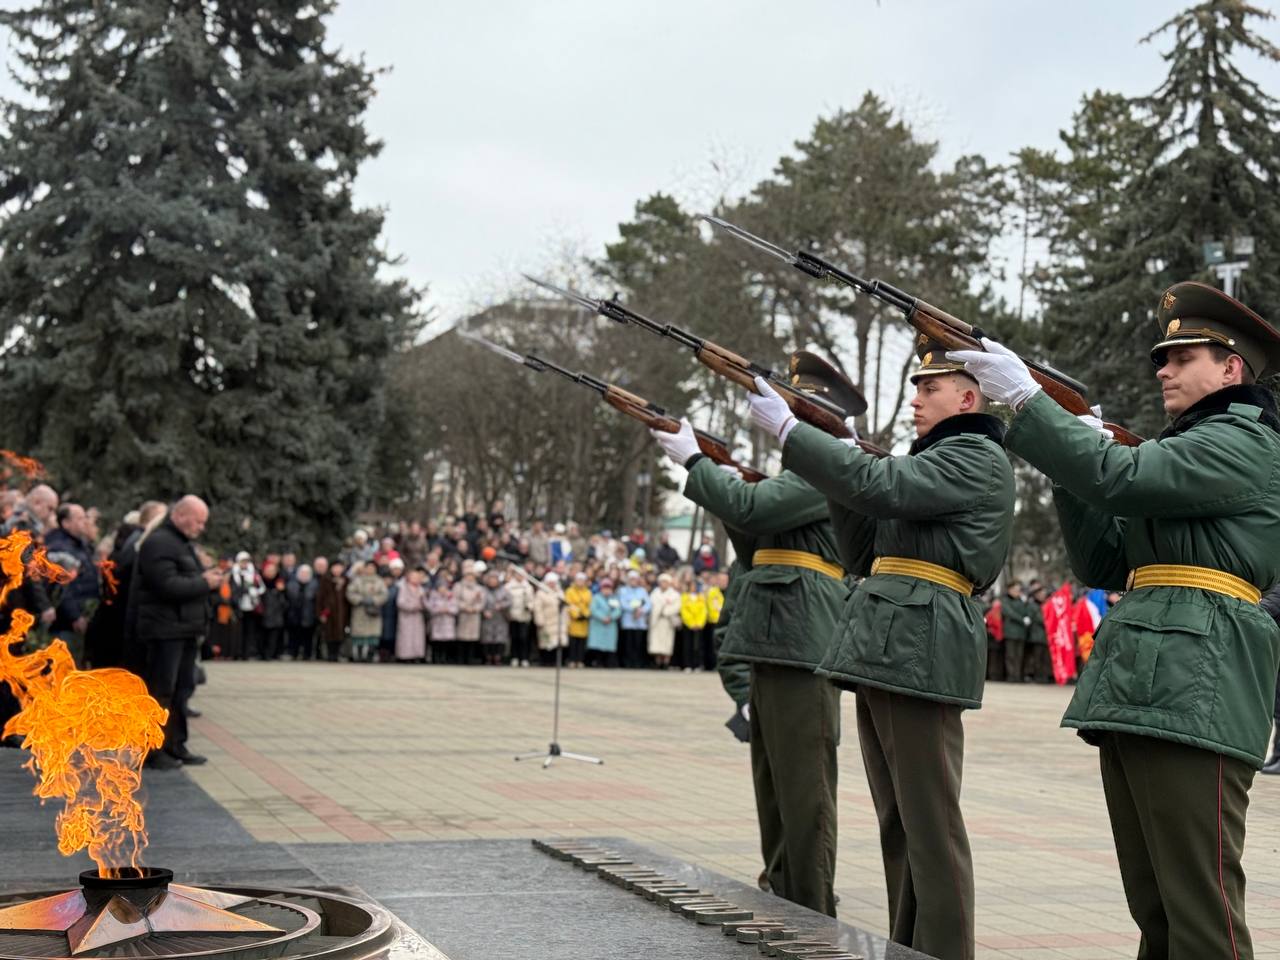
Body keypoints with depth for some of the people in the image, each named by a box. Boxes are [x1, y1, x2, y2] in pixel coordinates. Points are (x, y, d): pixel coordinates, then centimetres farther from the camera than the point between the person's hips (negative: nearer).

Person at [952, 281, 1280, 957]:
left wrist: (1024, 398, -13)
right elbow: (1103, 563, 21)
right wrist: (1074, 468, 10)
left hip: (1191, 696, -10)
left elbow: (1121, 477, -17)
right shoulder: (1185, 450, 26)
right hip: (1136, 694, 10)